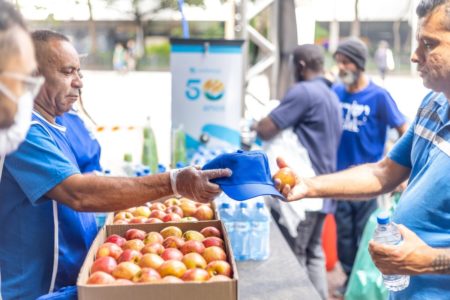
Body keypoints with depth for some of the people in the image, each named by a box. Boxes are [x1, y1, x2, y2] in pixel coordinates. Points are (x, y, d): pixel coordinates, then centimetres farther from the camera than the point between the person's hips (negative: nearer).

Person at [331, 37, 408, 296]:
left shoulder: (378, 95, -11)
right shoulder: (336, 92, 1)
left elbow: (405, 131, -5)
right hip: (340, 176, 4)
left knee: (366, 235, 6)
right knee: (344, 232, 12)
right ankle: (350, 278, 28)